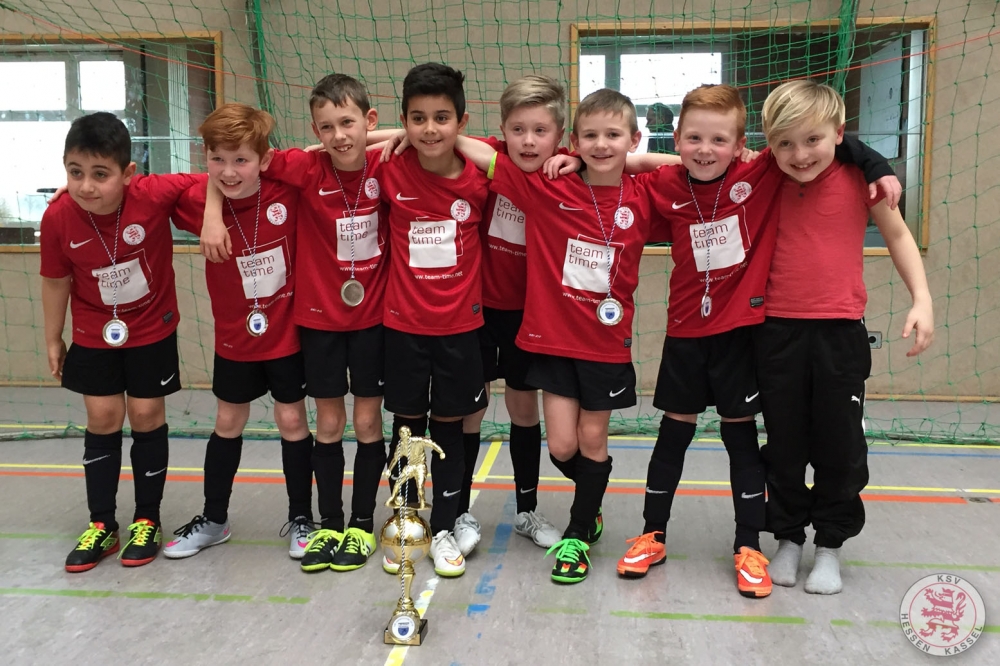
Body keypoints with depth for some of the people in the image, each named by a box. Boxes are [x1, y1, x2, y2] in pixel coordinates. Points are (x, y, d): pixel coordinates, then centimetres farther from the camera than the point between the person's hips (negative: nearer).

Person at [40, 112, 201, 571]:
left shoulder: (154, 195, -27)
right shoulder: (58, 217, -19)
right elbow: (56, 281, -5)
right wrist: (53, 340, 6)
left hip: (152, 330, -1)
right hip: (94, 335, 2)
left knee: (147, 418, 6)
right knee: (102, 421, 9)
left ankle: (147, 521, 24)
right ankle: (101, 525, 24)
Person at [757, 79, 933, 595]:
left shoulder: (858, 176, -4)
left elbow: (897, 234, 5)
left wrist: (922, 299, -1)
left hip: (840, 332, -1)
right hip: (778, 332, 2)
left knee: (840, 446, 8)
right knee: (784, 445, 12)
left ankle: (831, 545, 28)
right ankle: (788, 538, 30)